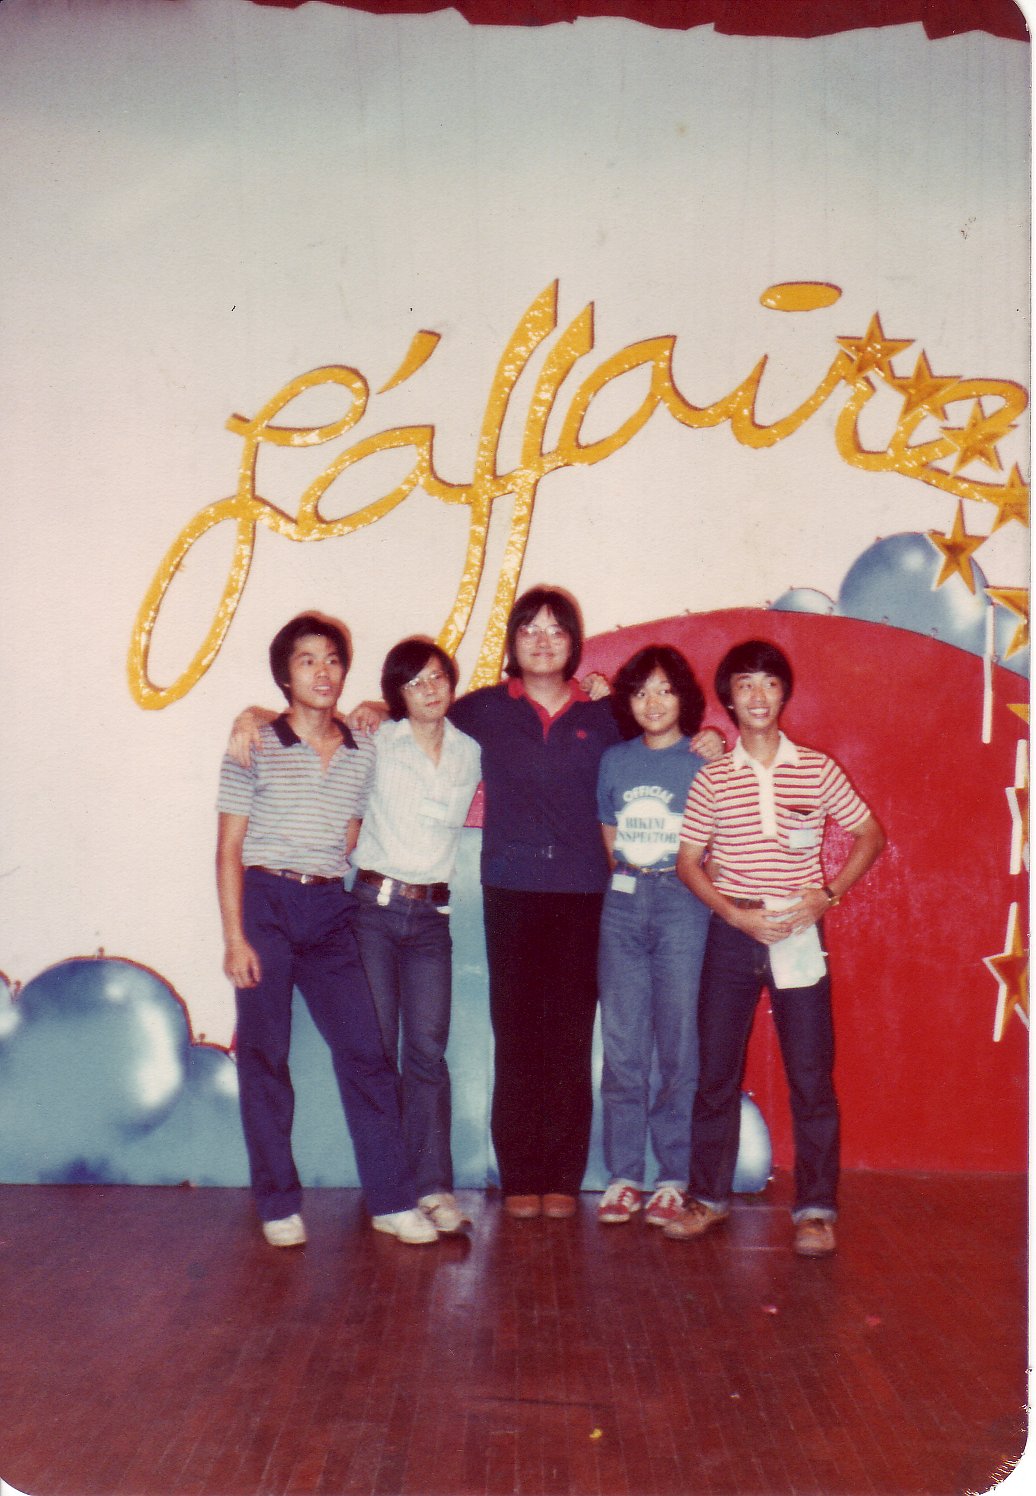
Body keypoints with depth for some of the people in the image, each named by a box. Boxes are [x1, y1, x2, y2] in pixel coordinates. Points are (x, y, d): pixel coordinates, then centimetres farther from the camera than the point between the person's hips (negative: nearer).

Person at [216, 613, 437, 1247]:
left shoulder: (362, 754, 9)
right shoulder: (257, 746, 0)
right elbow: (229, 847, -2)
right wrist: (235, 936, -8)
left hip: (330, 910, 3)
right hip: (265, 904, -3)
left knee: (366, 1051, -2)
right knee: (265, 1057, 2)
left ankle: (393, 1200, 6)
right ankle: (279, 1204, 14)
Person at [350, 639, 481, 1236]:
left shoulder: (471, 752, 8)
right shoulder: (376, 743, 1)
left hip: (431, 915, 2)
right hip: (374, 905, -2)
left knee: (428, 1049, -2)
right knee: (375, 1046, 1)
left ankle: (435, 1187, 0)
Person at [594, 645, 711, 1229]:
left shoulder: (705, 761, 2)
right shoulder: (615, 760, 13)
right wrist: (624, 872, 9)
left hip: (682, 903, -3)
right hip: (622, 903, 3)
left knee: (679, 1045, -2)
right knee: (622, 1045, 4)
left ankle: (674, 1178, 7)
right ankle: (624, 1176, 11)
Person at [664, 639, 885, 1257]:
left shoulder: (816, 769, 1)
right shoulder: (712, 778, 3)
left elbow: (871, 835, 8)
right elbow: (689, 861, 5)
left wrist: (828, 894, -5)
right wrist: (736, 914, -9)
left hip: (799, 934, -1)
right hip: (732, 932, 1)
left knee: (811, 1073, 1)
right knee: (718, 1068, 7)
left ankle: (816, 1208, 12)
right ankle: (710, 1197, 20)